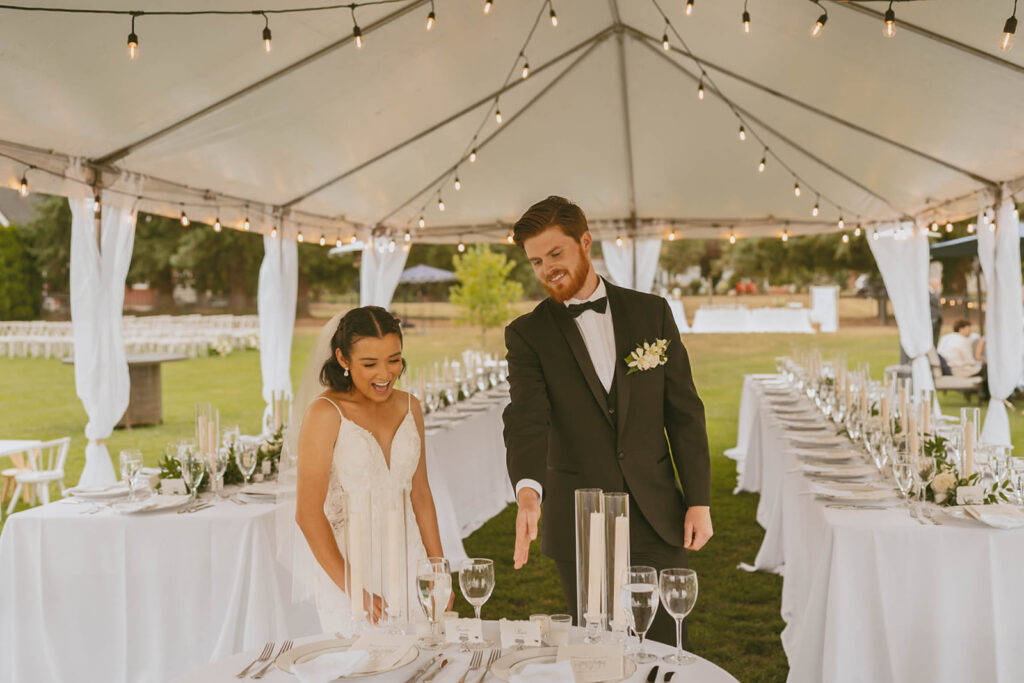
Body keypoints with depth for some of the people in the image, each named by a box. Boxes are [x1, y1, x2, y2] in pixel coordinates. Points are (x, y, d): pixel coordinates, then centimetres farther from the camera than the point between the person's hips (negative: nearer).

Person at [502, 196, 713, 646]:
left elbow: (684, 412, 5)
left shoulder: (651, 312, 5)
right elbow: (526, 421, -16)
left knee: (664, 651, 8)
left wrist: (699, 501, 0)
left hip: (657, 519, 1)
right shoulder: (527, 334, -1)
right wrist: (528, 492, -35)